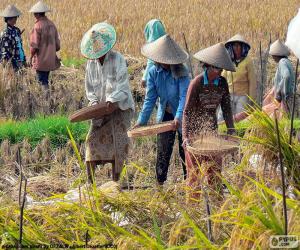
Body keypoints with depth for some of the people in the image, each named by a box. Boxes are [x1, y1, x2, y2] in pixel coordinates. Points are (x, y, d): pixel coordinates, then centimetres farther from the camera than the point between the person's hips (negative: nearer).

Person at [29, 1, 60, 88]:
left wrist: (31, 56, -2)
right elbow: (57, 44, 11)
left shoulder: (38, 26, -15)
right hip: (50, 60, 7)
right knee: (45, 80, 16)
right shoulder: (51, 25, 5)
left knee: (42, 82, -3)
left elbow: (34, 45, -14)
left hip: (40, 60, -7)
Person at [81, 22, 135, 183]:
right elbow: (89, 87, 13)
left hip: (120, 107, -4)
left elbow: (122, 85, -16)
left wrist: (113, 101, -30)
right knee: (93, 137, -8)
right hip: (101, 108, 4)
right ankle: (89, 180, -6)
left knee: (118, 138, -12)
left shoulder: (118, 59, -10)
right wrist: (94, 101, -6)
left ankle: (116, 180, -7)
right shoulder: (91, 63, 6)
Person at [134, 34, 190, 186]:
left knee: (185, 150, 8)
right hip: (165, 115, 3)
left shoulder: (181, 72, -20)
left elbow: (184, 95, -27)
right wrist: (141, 121, -13)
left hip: (182, 116, -3)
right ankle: (160, 183, 12)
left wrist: (179, 116, -41)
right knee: (163, 150, 3)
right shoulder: (154, 72, -9)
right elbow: (150, 98, -6)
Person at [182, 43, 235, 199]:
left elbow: (226, 108, 4)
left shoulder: (222, 83, -1)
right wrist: (186, 136, -26)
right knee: (194, 168, -1)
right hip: (195, 130, -5)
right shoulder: (197, 83, -17)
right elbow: (187, 111, -19)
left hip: (212, 128, 5)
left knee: (215, 166, 6)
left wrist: (231, 129, -5)